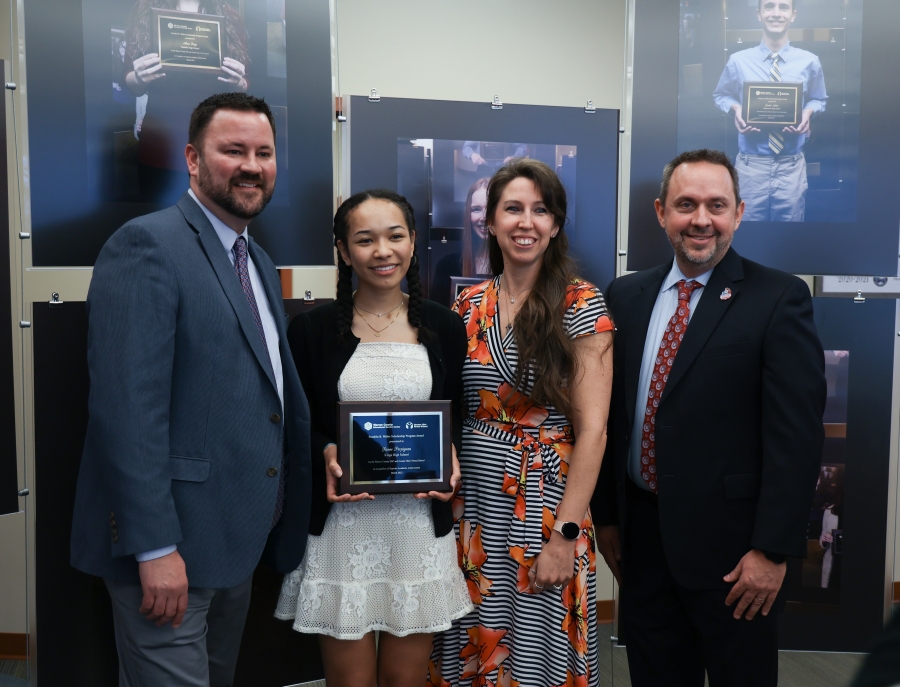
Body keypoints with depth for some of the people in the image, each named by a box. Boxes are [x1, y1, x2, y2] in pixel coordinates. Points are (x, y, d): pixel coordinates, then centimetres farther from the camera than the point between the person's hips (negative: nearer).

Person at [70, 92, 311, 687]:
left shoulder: (259, 263, 13)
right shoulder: (147, 245, -14)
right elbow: (128, 406, -21)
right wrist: (153, 547, -22)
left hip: (239, 541, 9)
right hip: (168, 546, -9)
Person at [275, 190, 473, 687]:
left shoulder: (445, 327, 5)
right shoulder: (312, 329, -1)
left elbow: (458, 417, 12)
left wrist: (448, 459, -8)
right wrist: (326, 454, -14)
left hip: (422, 523, 2)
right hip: (342, 523, -1)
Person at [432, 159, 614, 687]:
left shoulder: (581, 305, -8)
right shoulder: (470, 305, 5)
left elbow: (592, 429, -11)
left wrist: (565, 535, -14)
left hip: (546, 504, -3)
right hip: (473, 502, 4)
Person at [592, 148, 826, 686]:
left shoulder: (780, 299, -9)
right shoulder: (627, 296, 6)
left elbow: (797, 433, -12)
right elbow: (612, 413, 9)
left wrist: (773, 549, -15)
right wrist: (606, 515, 8)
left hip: (730, 544, -4)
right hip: (640, 534, 4)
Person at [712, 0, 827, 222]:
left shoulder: (809, 62, -2)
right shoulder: (738, 61, -5)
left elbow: (818, 99, 13)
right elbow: (721, 96, 10)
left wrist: (808, 112, -9)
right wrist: (735, 108, -11)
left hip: (792, 166, 1)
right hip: (751, 164, -1)